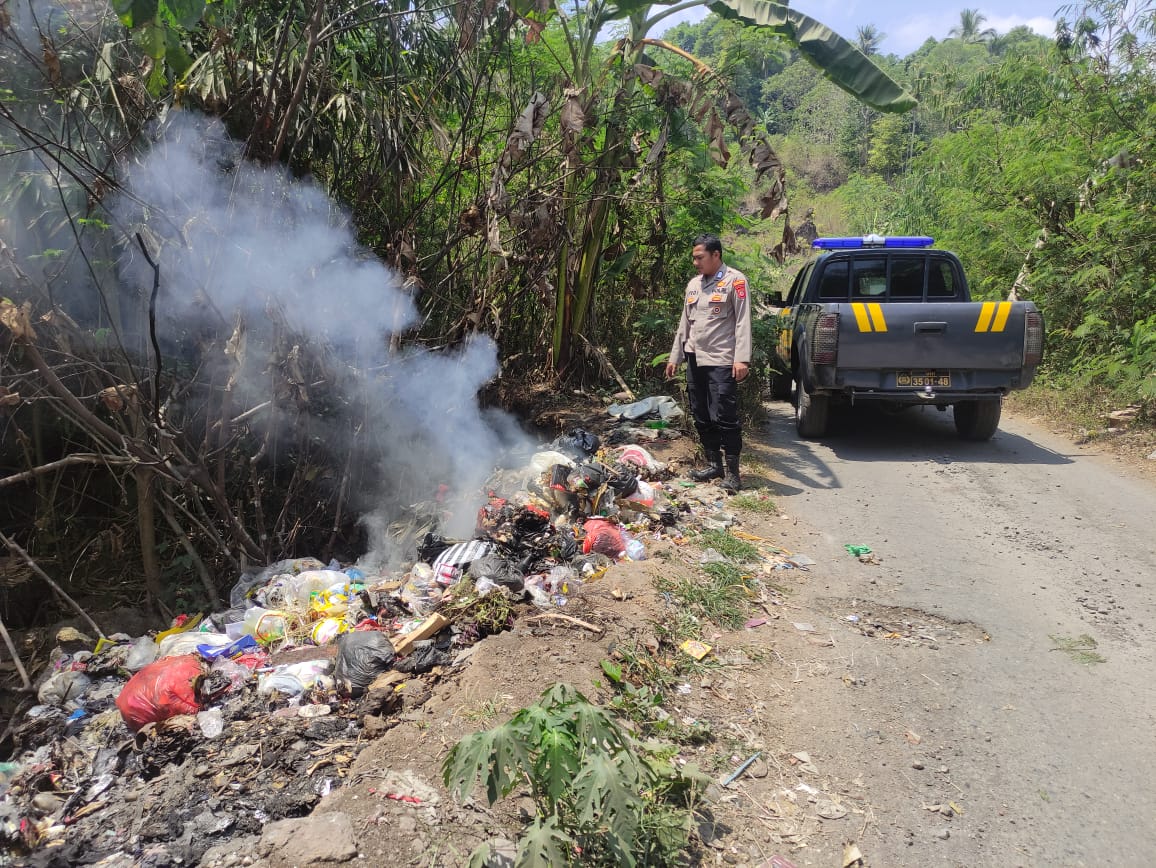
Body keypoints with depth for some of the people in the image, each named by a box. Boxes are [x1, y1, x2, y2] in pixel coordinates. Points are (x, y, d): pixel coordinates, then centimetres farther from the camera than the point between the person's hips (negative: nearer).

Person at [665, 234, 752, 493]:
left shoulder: (734, 281, -4)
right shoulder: (694, 284, 17)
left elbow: (743, 321, -9)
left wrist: (742, 359, -17)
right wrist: (675, 356, 18)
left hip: (722, 362, -7)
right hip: (695, 361, 7)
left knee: (724, 417, -8)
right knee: (702, 417, 11)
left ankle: (732, 472, 0)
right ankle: (714, 465, 22)